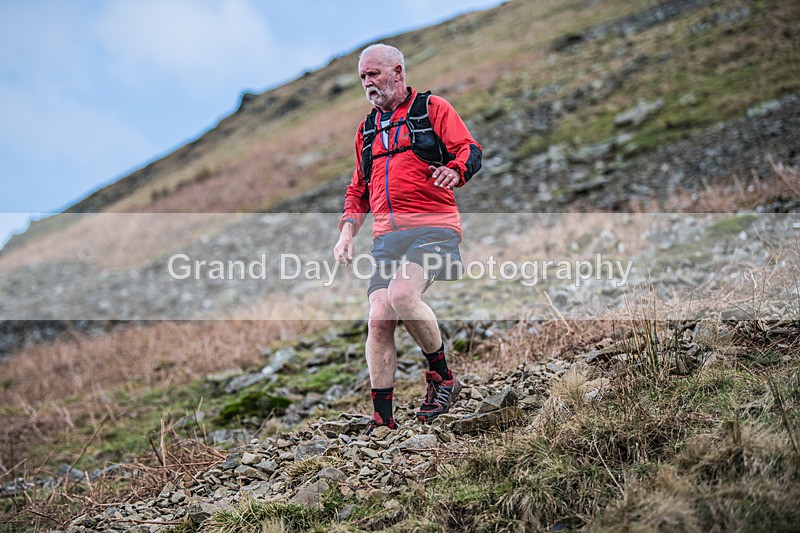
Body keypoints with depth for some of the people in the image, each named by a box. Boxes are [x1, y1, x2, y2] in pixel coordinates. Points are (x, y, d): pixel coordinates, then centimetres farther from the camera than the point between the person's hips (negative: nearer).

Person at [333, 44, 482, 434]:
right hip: (386, 236, 5)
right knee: (379, 319, -9)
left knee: (402, 295, -29)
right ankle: (382, 420, -3)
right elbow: (358, 190, 29)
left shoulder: (432, 108, 9)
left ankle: (442, 376, -7)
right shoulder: (367, 129, 26)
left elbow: (470, 150, -2)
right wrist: (347, 233, 14)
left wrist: (454, 170, -25)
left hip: (432, 228, -5)